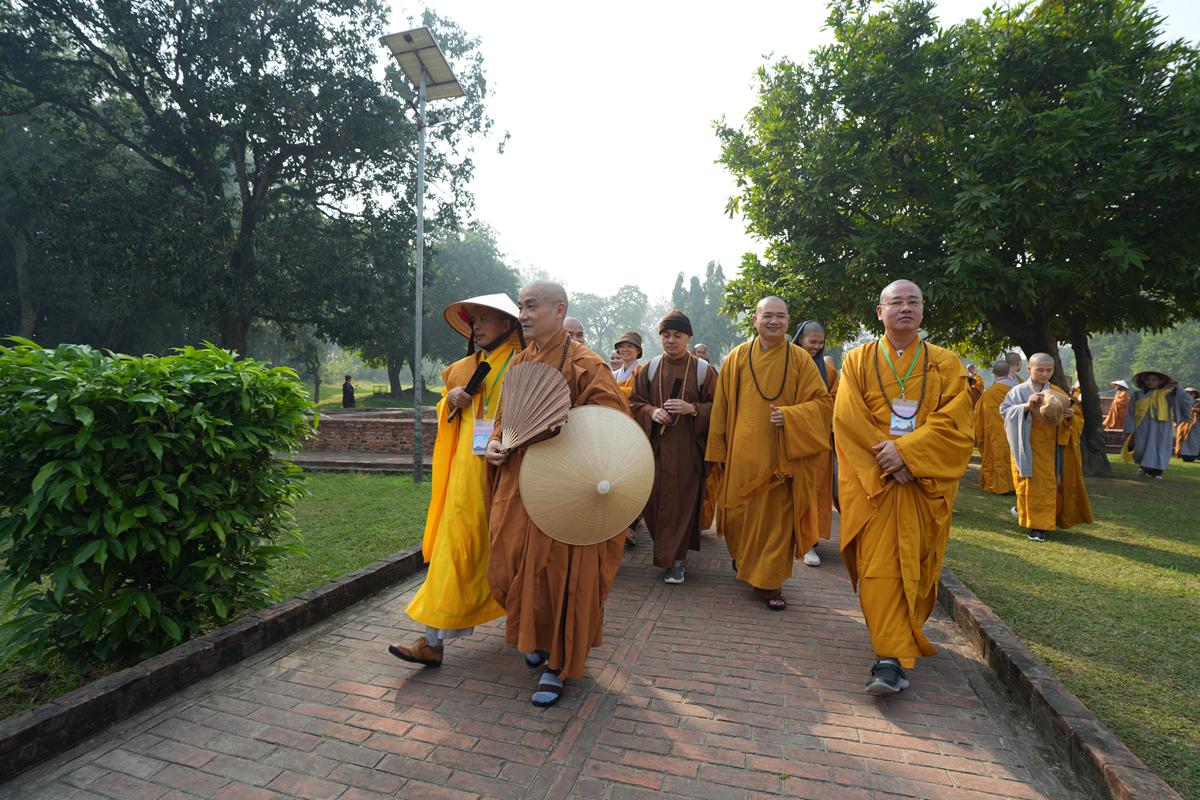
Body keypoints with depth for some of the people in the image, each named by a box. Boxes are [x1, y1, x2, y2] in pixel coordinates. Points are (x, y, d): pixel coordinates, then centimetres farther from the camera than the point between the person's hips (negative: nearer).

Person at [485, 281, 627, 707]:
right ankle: (537, 636, 40)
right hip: (516, 482, 7)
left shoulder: (583, 364, -12)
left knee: (557, 572, 2)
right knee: (511, 565, 13)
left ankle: (558, 663, 21)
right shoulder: (519, 361, 10)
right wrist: (495, 441, 1)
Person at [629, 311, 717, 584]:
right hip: (655, 446, 3)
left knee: (681, 500, -3)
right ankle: (673, 550, 27)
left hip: (687, 448, -2)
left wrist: (692, 408, -16)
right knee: (655, 499, 4)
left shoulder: (702, 370, 1)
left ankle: (676, 559, 11)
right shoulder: (650, 369, 8)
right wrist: (652, 412, -11)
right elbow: (635, 402, 10)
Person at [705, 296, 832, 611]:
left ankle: (769, 582, 16)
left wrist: (790, 416, -17)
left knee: (777, 517, 2)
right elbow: (722, 406, 5)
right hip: (742, 453, 1)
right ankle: (742, 557, 40)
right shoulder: (737, 358, 3)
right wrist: (718, 450, 4)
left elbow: (822, 401, 1)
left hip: (782, 456, -1)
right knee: (740, 512, 11)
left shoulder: (800, 359, 1)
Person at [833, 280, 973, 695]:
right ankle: (893, 657, 2)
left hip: (925, 482, 1)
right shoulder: (858, 360, 6)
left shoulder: (945, 363, 7)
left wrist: (906, 450, -18)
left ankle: (895, 647, 26)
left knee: (915, 566, 7)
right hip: (872, 479, -1)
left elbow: (954, 422, -5)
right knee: (878, 565, -6)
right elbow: (847, 418, -5)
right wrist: (886, 457, -16)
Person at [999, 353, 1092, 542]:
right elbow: (1004, 410, -12)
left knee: (1051, 483, 7)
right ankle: (1036, 525, 6)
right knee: (1032, 484, -2)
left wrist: (1070, 416, -12)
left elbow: (1077, 418, 10)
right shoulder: (1020, 391, -3)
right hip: (1029, 447, -4)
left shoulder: (1058, 393, 9)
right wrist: (1025, 406, -26)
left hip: (1052, 448, 4)